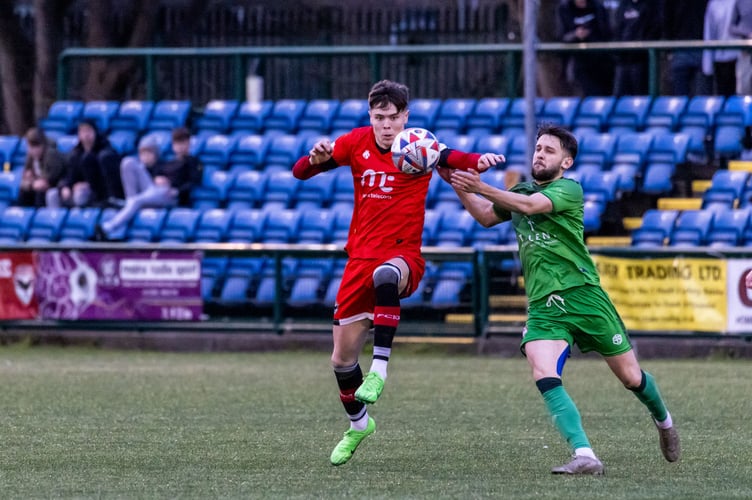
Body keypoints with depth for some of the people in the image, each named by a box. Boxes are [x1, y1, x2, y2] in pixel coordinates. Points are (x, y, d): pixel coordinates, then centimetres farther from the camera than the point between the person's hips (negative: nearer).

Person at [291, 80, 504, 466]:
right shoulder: (357, 143, 3)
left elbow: (451, 157, -27)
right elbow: (300, 172, 5)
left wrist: (479, 161, -49)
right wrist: (315, 158, -18)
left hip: (404, 256, -4)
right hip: (361, 256, 4)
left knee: (385, 275, -43)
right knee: (342, 359, 7)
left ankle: (380, 368, -41)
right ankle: (358, 424, 34)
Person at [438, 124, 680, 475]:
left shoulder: (569, 190, -7)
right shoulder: (521, 190, 16)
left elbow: (529, 206, -23)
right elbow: (486, 217, 22)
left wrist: (481, 188, -33)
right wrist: (458, 185, 6)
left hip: (583, 297, -4)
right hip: (543, 307, 4)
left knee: (631, 377, 6)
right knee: (544, 377, -23)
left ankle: (663, 420, 38)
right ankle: (584, 456, -29)